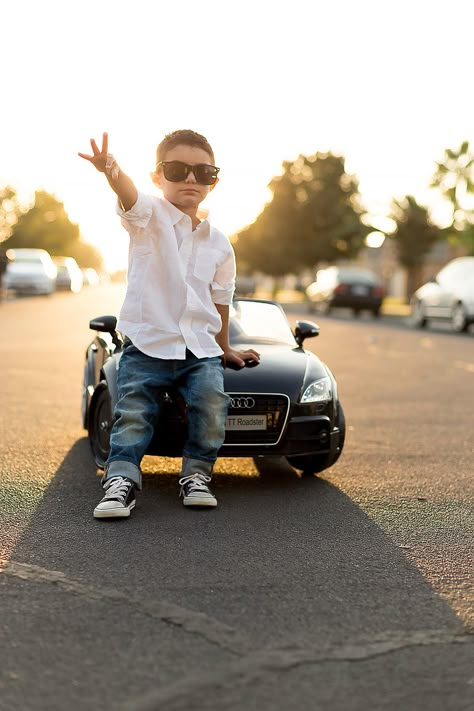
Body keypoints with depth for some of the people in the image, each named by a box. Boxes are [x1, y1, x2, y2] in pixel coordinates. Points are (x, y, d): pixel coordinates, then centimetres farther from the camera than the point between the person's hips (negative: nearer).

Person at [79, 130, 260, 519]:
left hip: (201, 347, 3)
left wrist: (225, 349, 27)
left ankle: (196, 474, -1)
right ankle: (121, 480, -3)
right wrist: (112, 172, -51)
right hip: (147, 343, -2)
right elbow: (129, 196, -28)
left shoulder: (219, 243, 10)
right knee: (133, 413, -14)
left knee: (212, 402, -18)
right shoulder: (149, 215, -3)